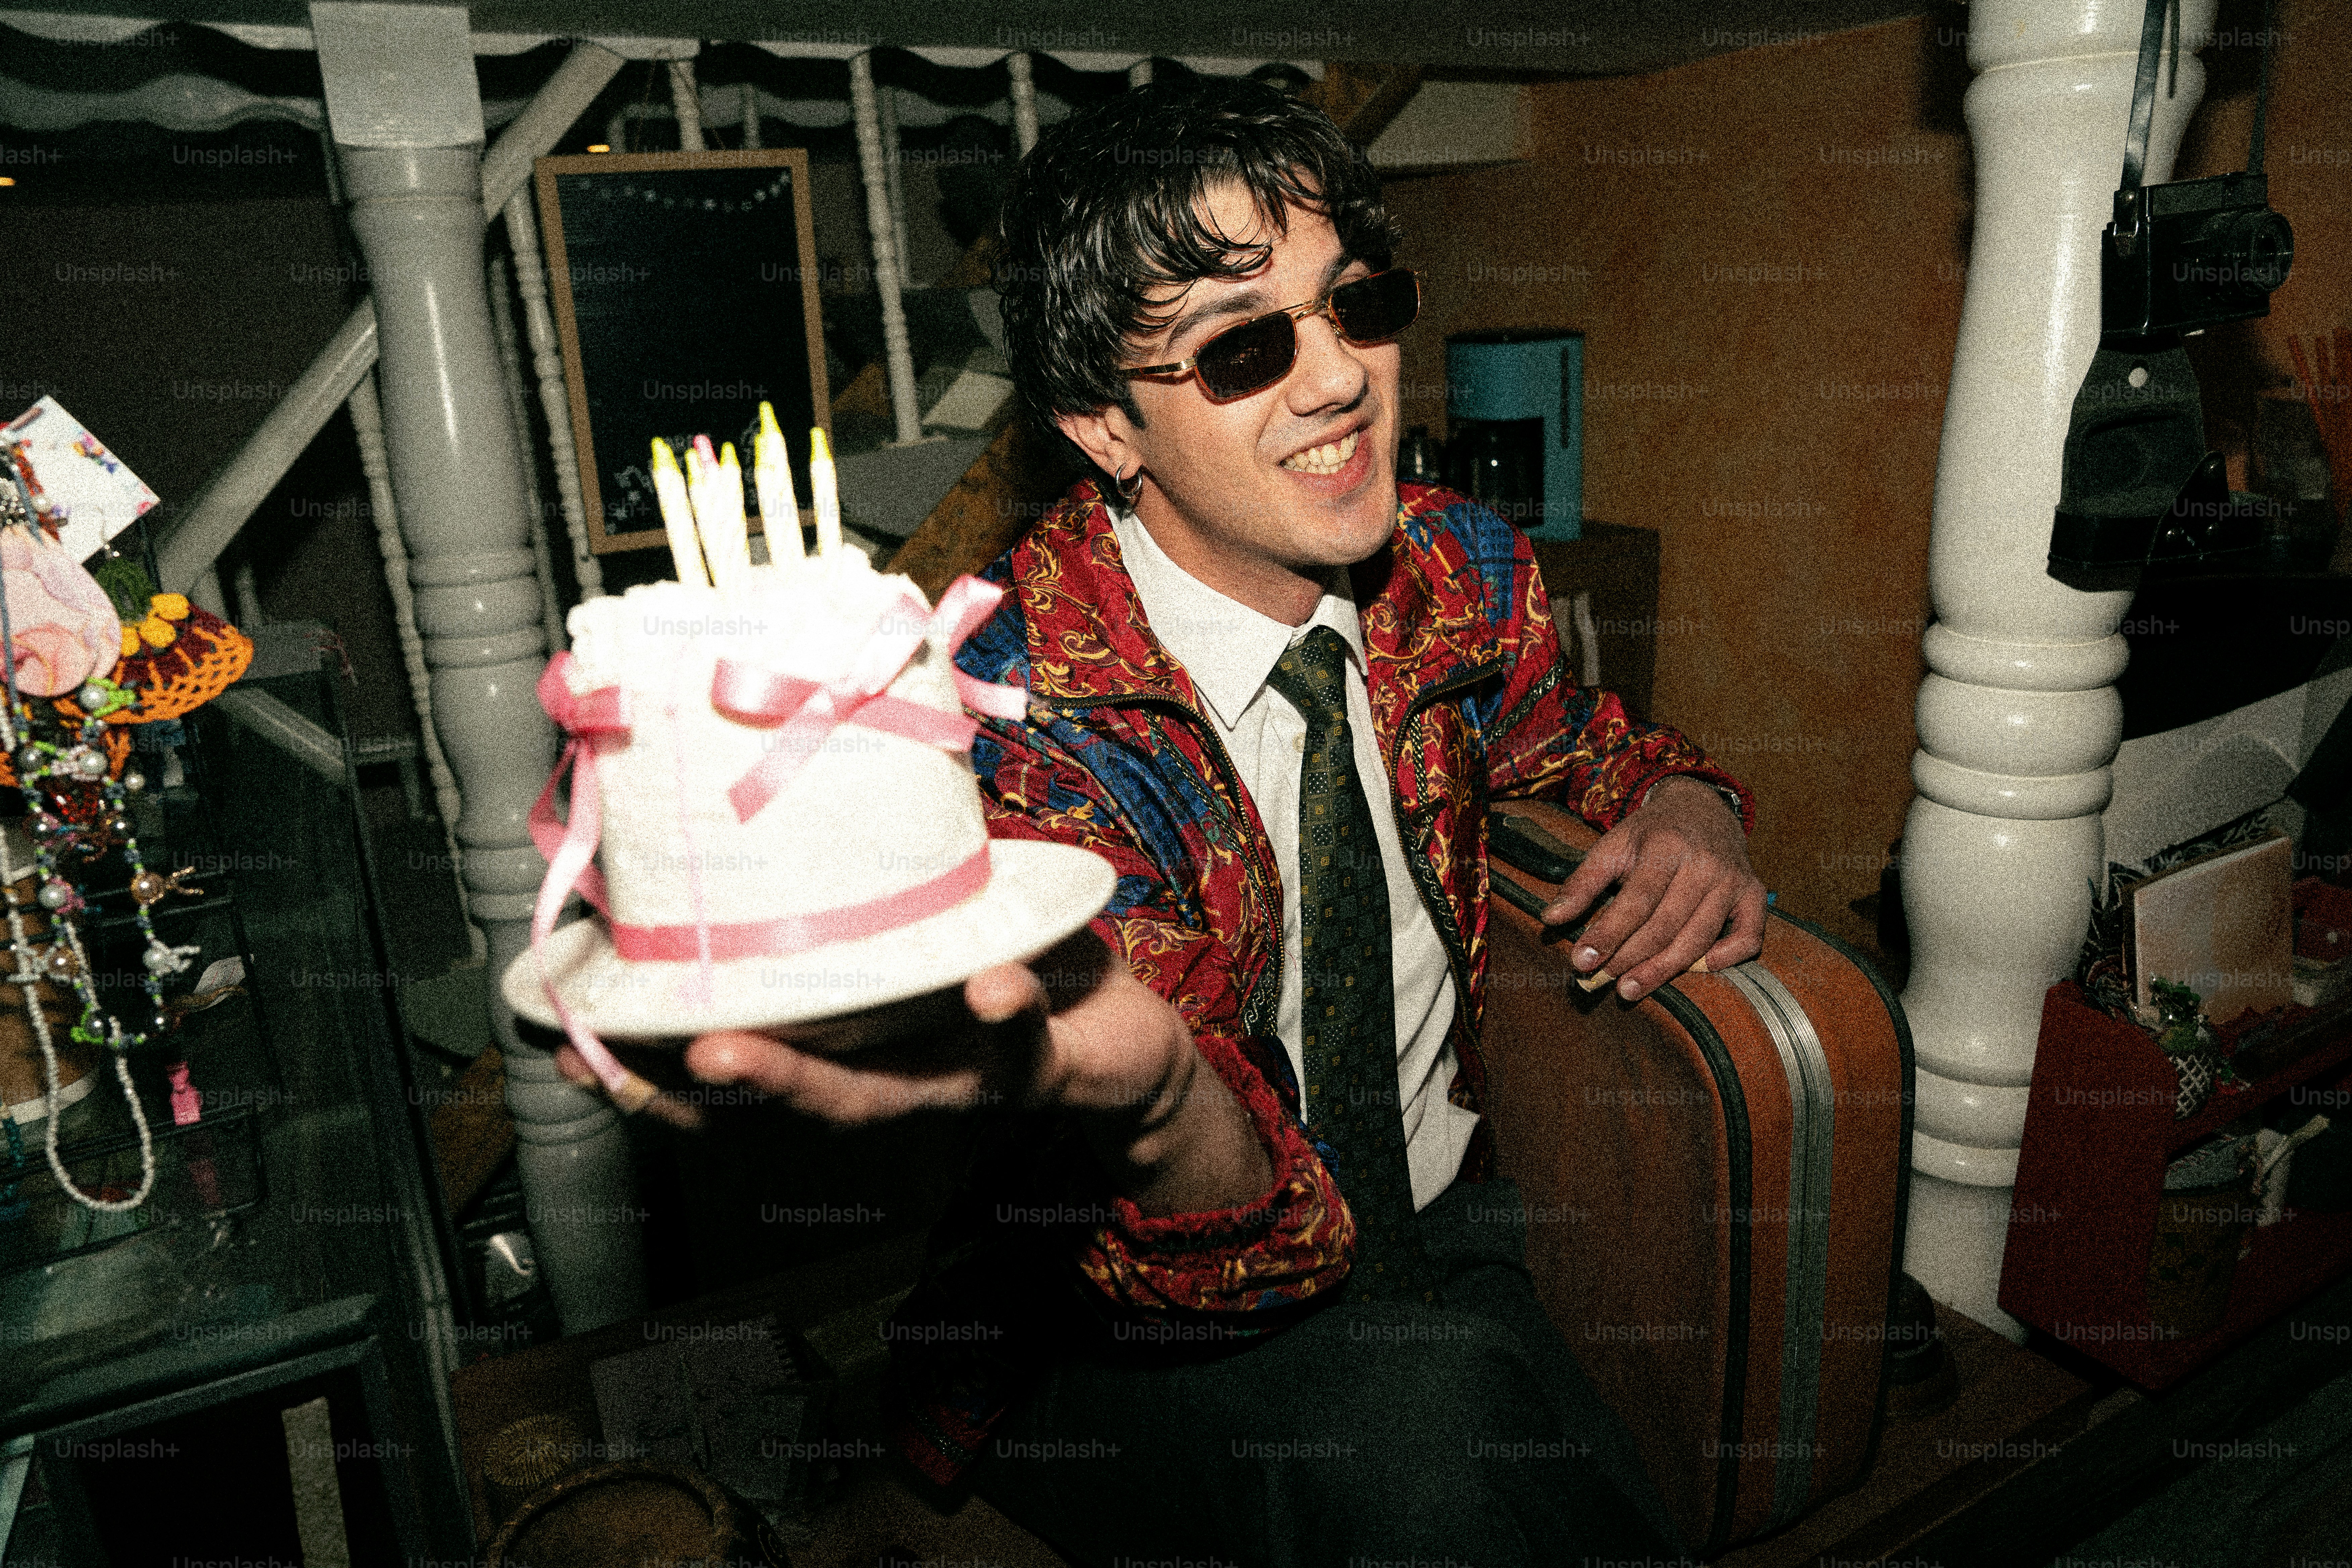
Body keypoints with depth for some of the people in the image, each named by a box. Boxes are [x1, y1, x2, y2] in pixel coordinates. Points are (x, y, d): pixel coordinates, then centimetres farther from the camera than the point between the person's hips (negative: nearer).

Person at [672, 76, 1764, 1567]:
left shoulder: (1464, 575, -7)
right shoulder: (1005, 719, -24)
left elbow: (1576, 732, 17)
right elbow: (1266, 1232, -30)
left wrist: (1687, 802, -7)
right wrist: (1145, 1085, -54)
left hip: (1442, 1222, 5)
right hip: (1107, 1325, -4)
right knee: (1422, 1404, -32)